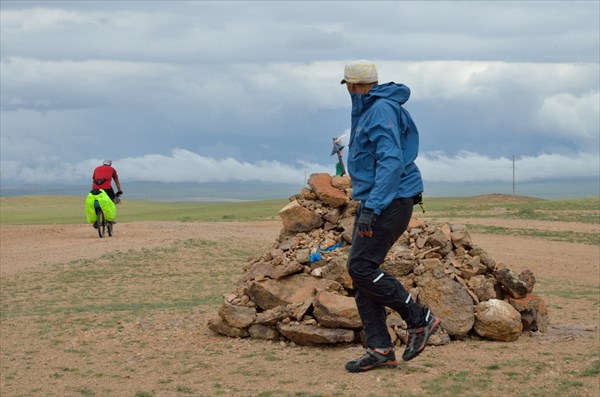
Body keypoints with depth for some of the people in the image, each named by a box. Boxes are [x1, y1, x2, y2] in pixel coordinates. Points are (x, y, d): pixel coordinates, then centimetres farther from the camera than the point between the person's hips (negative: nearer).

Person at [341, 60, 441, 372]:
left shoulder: (382, 109, -14)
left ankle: (420, 319, -4)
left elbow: (391, 161, -24)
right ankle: (380, 349, 6)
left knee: (361, 267, -14)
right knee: (361, 272, 5)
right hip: (374, 202, 10)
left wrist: (371, 207, -29)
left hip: (389, 202, -10)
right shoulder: (368, 110, 17)